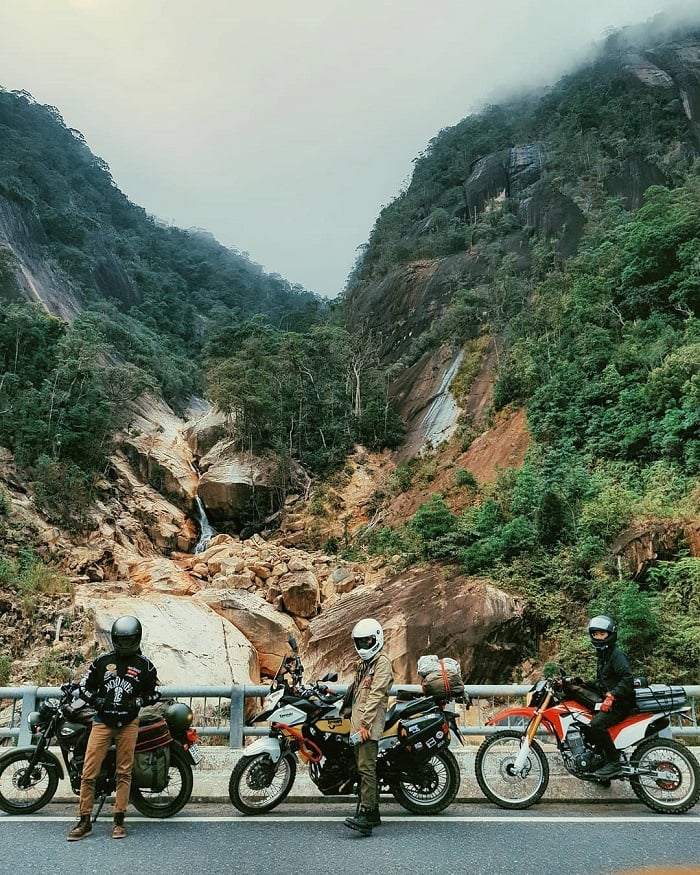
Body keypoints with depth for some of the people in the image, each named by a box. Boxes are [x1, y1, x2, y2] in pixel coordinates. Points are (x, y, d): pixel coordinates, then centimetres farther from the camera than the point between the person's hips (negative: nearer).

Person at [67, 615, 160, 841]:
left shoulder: (145, 665, 4)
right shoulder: (102, 661, 7)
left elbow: (155, 693, 8)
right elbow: (84, 686, 12)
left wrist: (137, 701, -9)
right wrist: (96, 700, -5)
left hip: (128, 723, -1)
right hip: (102, 721, 1)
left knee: (124, 772, 3)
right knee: (88, 772, -4)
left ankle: (119, 821, 13)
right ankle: (84, 821, 7)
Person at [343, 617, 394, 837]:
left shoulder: (382, 662, -7)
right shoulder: (363, 664, 24)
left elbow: (376, 695, -16)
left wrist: (365, 724, -20)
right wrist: (355, 722, 17)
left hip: (369, 724, -9)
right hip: (357, 724, 9)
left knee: (366, 767, -15)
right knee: (363, 768, 10)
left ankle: (366, 815, -18)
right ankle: (373, 813, 17)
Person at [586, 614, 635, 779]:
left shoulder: (617, 654, -11)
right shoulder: (602, 655, 19)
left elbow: (627, 679, -25)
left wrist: (611, 696, -33)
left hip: (620, 703, -10)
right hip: (607, 701, 10)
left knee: (596, 725, -29)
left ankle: (614, 763, -19)